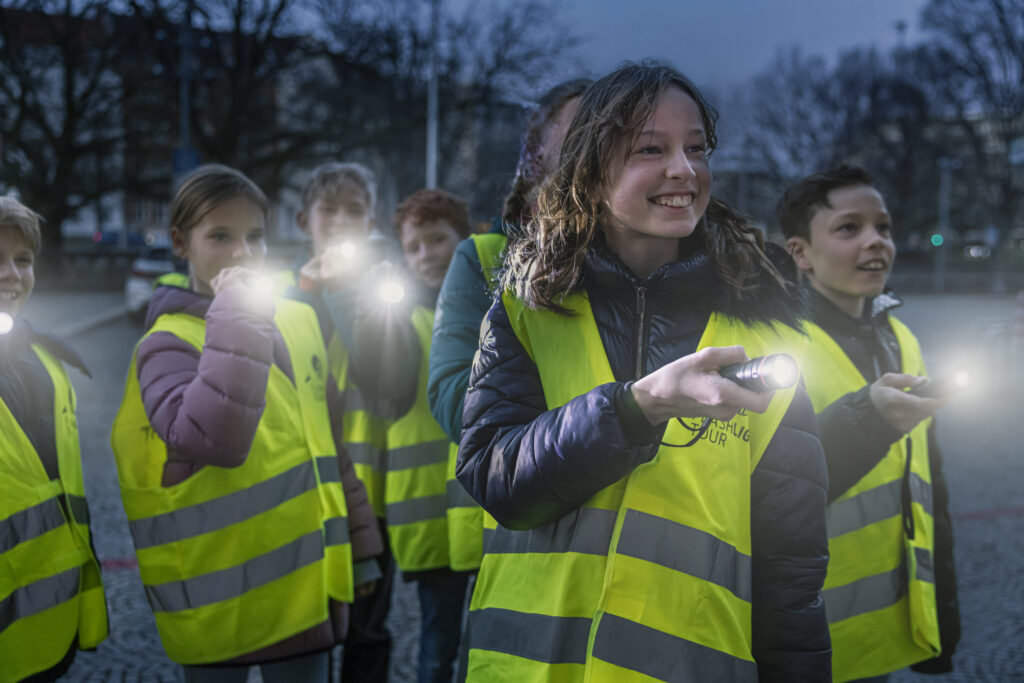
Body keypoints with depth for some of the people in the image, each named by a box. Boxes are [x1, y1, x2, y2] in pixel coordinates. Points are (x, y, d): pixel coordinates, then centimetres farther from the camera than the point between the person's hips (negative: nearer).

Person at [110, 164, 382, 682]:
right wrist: (237, 322, -27)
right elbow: (212, 440, -30)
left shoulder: (297, 321, 9)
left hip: (306, 584, 5)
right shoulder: (168, 344, -10)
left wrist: (359, 542, 19)